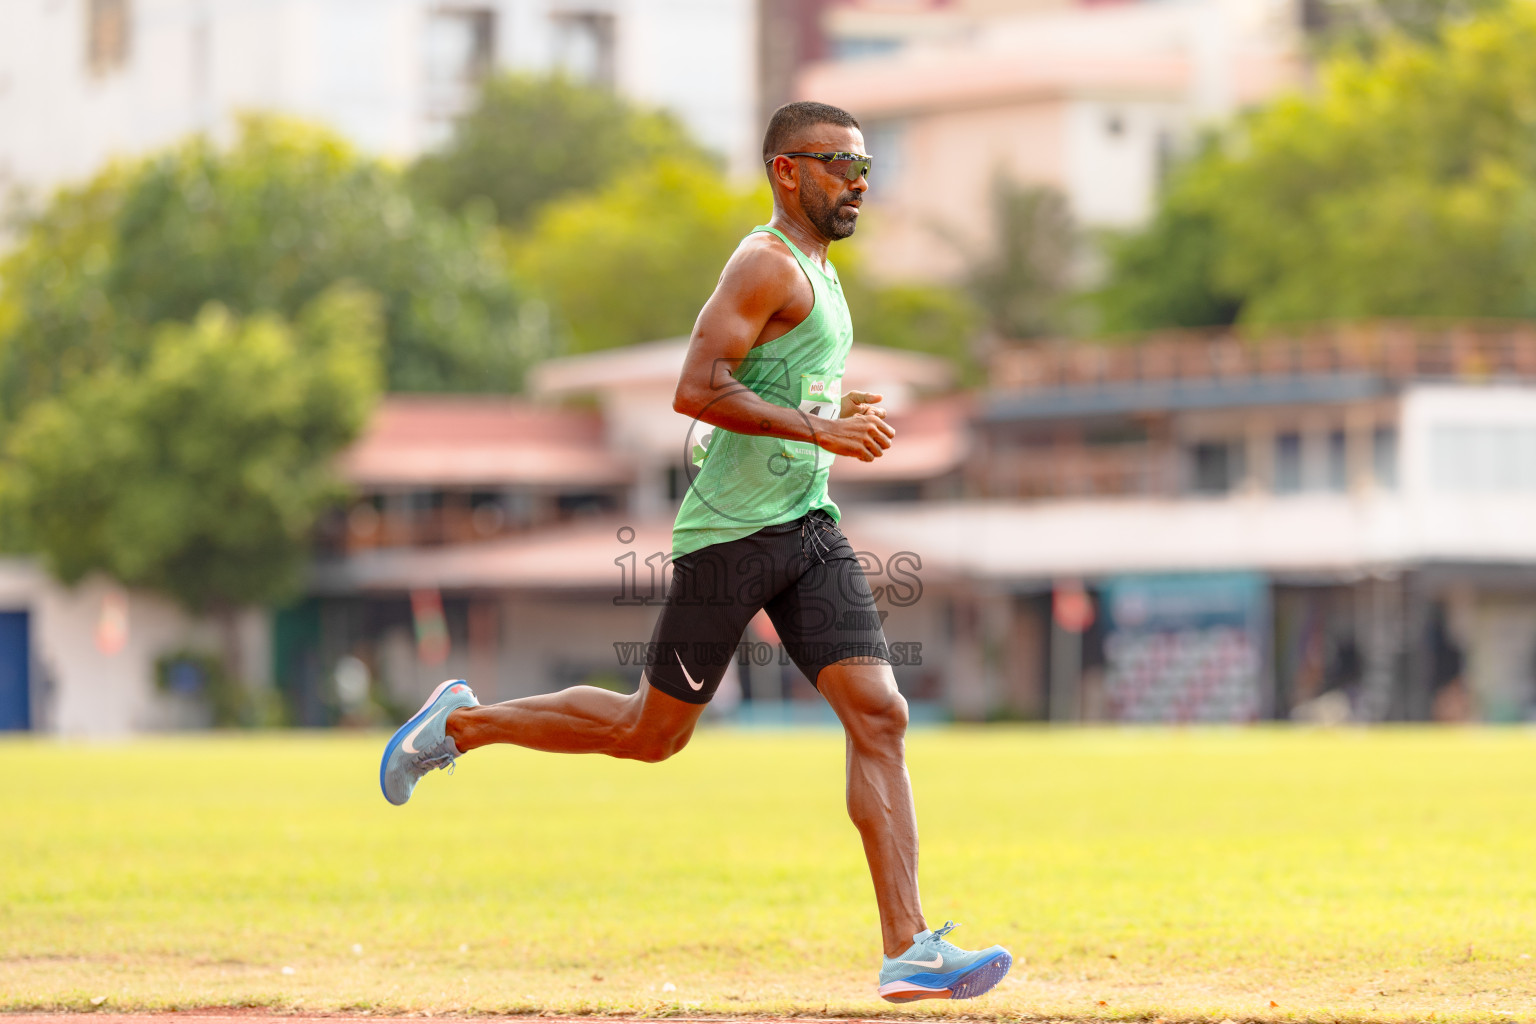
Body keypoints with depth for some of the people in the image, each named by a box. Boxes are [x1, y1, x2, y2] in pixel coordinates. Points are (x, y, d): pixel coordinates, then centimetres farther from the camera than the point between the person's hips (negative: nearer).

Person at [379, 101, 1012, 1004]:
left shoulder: (818, 273, 18)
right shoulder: (768, 264, -12)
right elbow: (696, 392, -22)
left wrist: (838, 410, 13)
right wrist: (819, 428, -22)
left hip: (808, 524, 8)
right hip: (731, 531, -8)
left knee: (879, 715, -7)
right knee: (652, 733, 4)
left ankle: (909, 951, -12)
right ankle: (464, 724, 26)